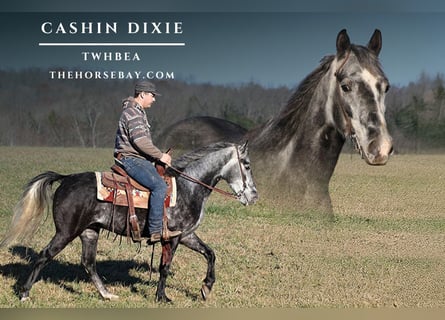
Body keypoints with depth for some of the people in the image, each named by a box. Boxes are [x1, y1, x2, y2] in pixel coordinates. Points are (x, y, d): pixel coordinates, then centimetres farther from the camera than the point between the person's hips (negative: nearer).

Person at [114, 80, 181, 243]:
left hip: (138, 159, 11)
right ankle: (155, 231, -30)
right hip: (131, 160, -11)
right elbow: (141, 141, -23)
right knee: (159, 185, -27)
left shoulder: (138, 112, 20)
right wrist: (160, 155, -14)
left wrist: (159, 155, 15)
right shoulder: (132, 113, -15)